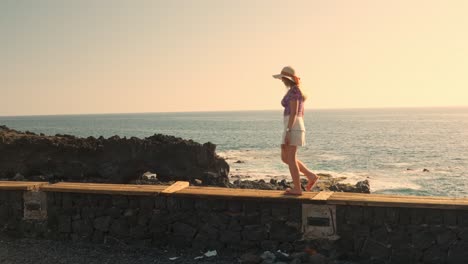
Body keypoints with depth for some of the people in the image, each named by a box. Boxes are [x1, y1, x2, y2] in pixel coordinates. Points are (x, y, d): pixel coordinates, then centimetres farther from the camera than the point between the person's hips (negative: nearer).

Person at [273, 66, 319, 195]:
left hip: (292, 127, -10)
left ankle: (297, 188, 2)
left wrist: (288, 131, -20)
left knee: (290, 159, -3)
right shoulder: (298, 91, 19)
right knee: (285, 158, 13)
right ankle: (311, 176, 12)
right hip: (296, 127, 10)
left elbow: (293, 112, -18)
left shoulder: (293, 91, -12)